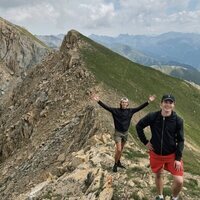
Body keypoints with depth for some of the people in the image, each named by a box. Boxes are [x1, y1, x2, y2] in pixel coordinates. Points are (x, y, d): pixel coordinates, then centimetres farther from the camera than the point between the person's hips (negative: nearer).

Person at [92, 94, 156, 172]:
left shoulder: (130, 111, -3)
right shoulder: (115, 110, -12)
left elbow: (140, 107, -4)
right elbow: (106, 107, -19)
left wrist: (148, 101, -9)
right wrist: (98, 101, -32)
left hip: (125, 133, 4)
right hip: (118, 133, -4)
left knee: (121, 149, 16)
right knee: (118, 150, -8)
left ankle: (118, 162, 35)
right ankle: (115, 165, 13)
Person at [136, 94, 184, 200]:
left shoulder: (178, 120, -15)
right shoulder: (152, 117, -14)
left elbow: (180, 140, -8)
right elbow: (139, 126, 1)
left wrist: (178, 158, -12)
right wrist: (145, 142, -2)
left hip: (172, 155, -1)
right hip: (156, 154, 1)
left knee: (179, 181, -9)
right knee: (158, 175, 20)